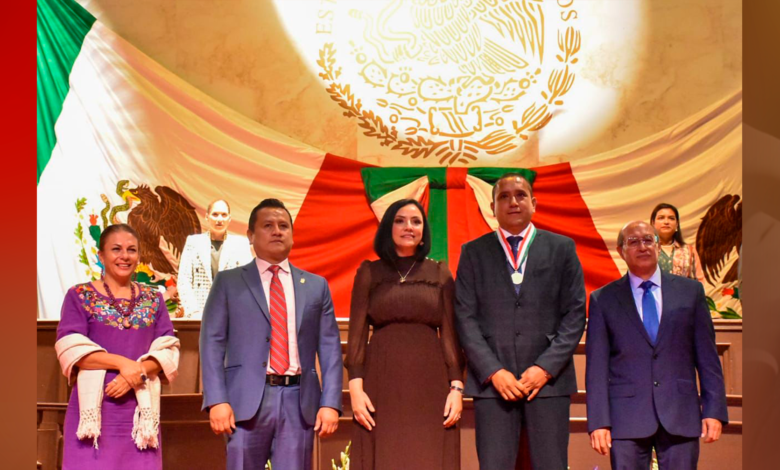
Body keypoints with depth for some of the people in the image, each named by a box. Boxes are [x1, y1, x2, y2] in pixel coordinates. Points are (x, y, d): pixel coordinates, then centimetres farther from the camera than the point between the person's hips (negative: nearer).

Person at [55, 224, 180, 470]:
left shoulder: (154, 299, 13)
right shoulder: (80, 296, 4)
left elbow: (168, 349, 5)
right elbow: (70, 348, -6)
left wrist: (138, 372, -13)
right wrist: (122, 363, -16)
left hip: (140, 409, 3)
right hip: (94, 406, -2)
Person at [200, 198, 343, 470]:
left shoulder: (316, 286, 13)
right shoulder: (229, 283, 8)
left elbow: (330, 349, 8)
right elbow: (212, 343, 1)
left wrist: (330, 403, -3)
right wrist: (217, 401, -10)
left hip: (299, 401, 2)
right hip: (247, 400, -2)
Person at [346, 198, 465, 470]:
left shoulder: (440, 274, 10)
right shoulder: (369, 273, 8)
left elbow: (450, 334, 6)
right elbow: (356, 334, 3)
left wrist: (457, 387, -4)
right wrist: (355, 387, -8)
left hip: (430, 383, 1)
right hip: (382, 383, 0)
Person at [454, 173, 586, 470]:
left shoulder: (561, 248, 10)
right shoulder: (474, 253, 11)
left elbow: (574, 314, 5)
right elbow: (466, 318, 4)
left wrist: (545, 368, -6)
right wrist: (493, 371, -7)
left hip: (548, 378, 0)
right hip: (492, 379, 0)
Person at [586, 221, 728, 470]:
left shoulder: (690, 291, 9)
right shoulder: (603, 299, 6)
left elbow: (707, 356, 8)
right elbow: (596, 366, 2)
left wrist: (714, 410, 1)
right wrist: (599, 421, -5)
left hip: (680, 415, 1)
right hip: (626, 419, -1)